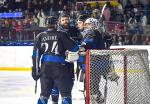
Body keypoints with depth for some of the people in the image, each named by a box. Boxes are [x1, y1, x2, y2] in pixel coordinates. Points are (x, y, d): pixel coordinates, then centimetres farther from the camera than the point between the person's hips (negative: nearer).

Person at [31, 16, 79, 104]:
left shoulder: (40, 36, 10)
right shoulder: (61, 35, -1)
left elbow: (36, 54, 6)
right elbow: (73, 47, 2)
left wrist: (36, 69, 9)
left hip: (45, 66, 4)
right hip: (59, 65, -4)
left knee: (45, 93, 15)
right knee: (65, 92, 1)